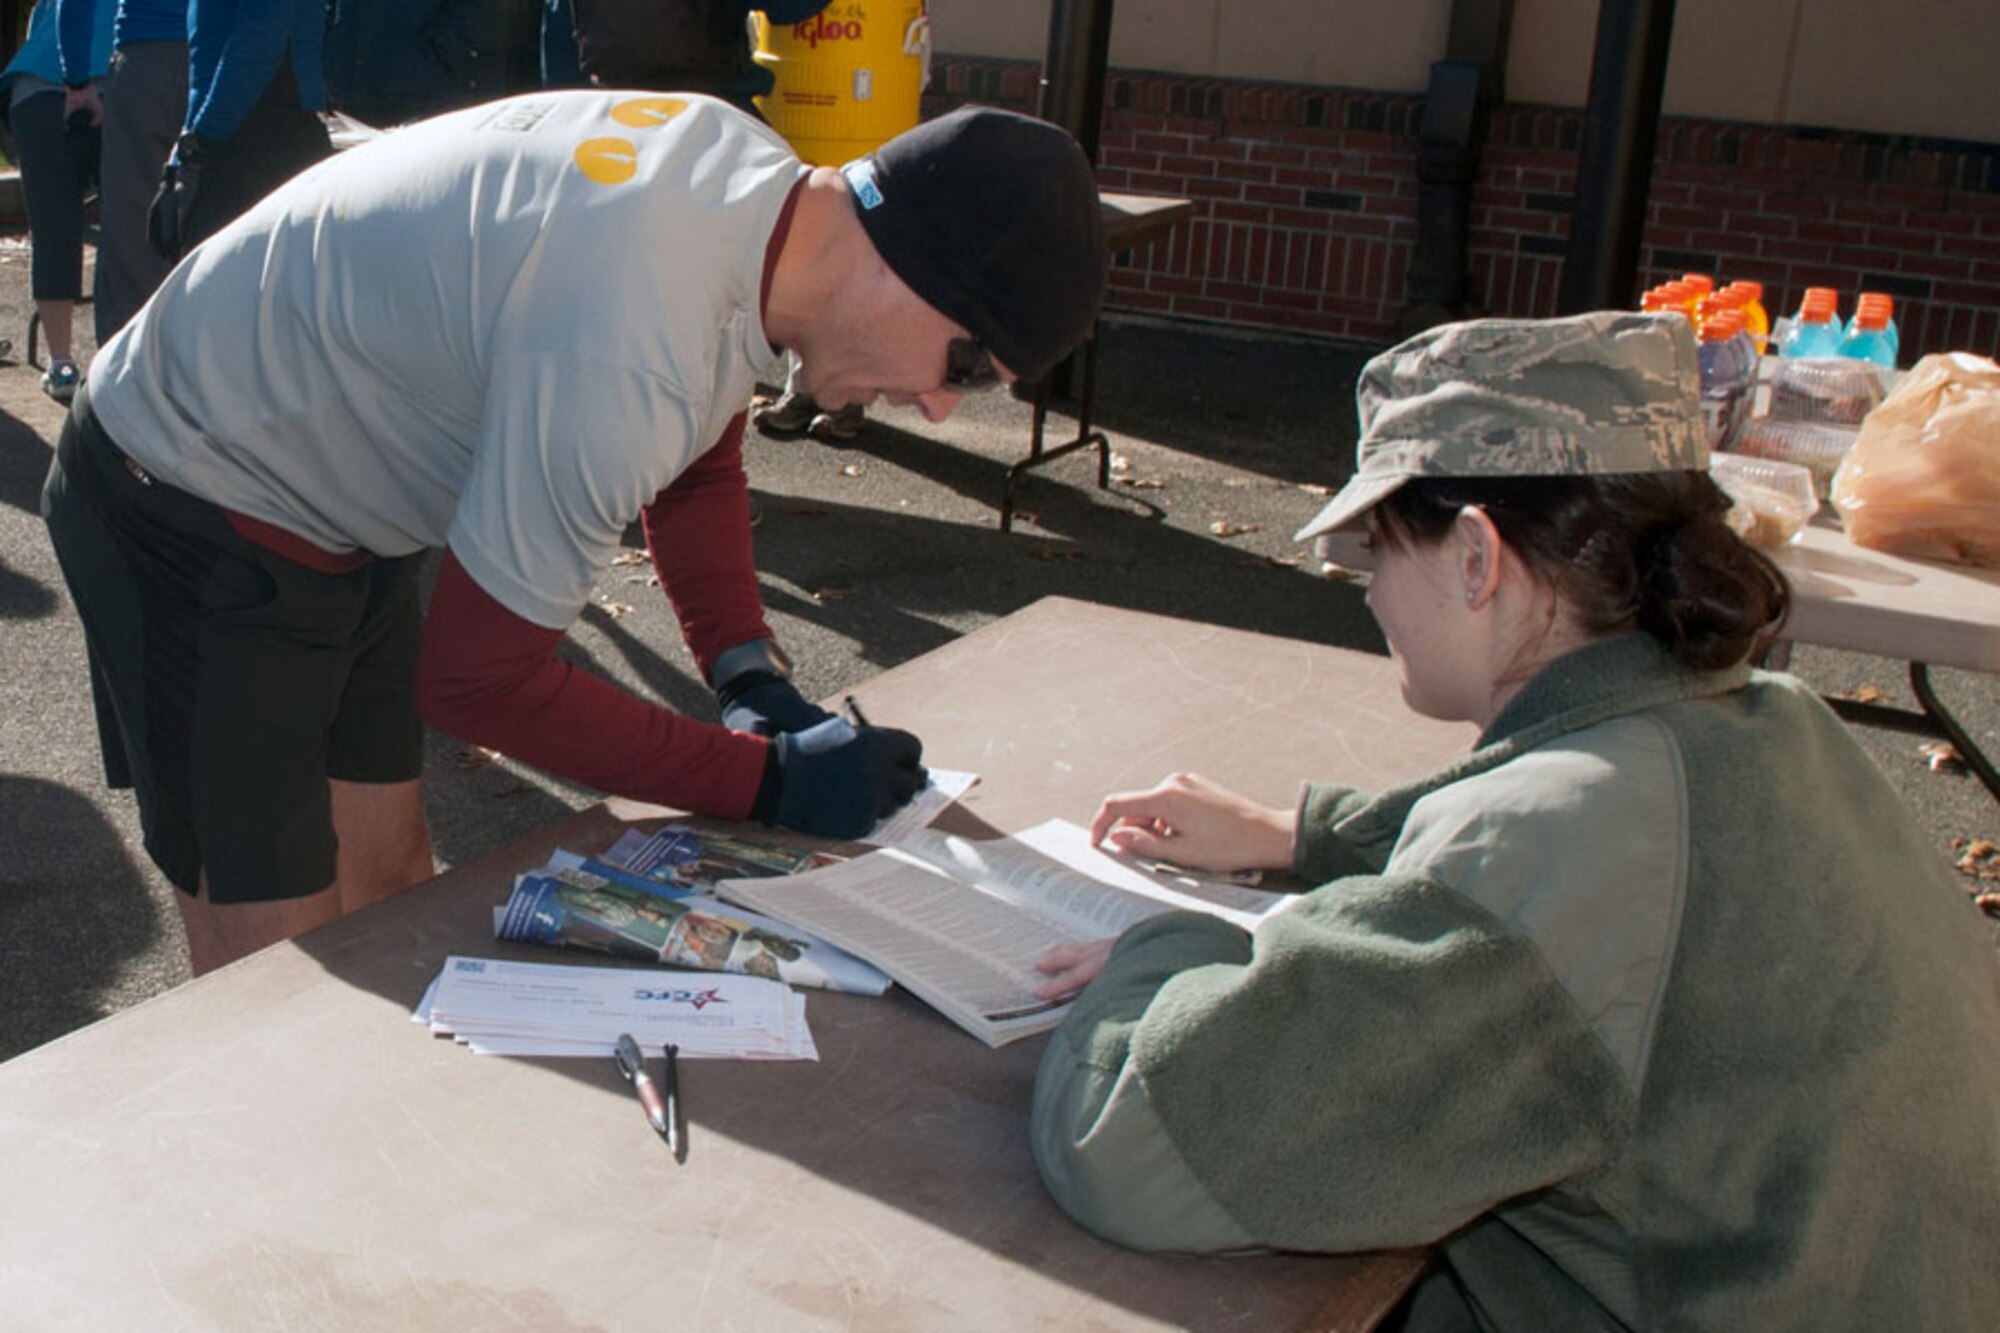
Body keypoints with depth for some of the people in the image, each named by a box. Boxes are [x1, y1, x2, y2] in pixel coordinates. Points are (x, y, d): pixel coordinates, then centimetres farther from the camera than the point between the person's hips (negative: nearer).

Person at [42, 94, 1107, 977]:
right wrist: (771, 781, -21)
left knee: (384, 874, 12)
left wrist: (751, 674, -4)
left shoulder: (756, 174, -9)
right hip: (190, 513, -9)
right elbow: (480, 678, -26)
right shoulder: (624, 367, -38)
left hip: (339, 516, 9)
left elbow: (700, 462, 10)